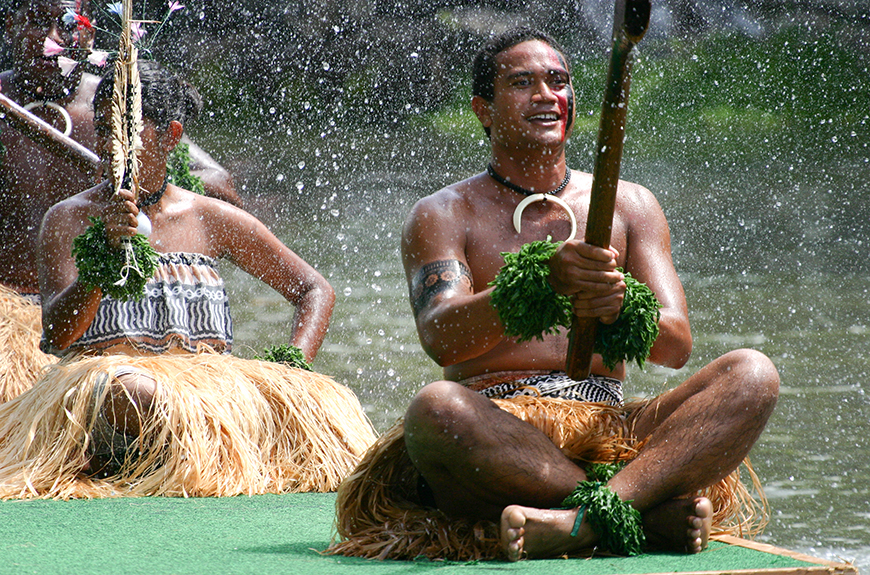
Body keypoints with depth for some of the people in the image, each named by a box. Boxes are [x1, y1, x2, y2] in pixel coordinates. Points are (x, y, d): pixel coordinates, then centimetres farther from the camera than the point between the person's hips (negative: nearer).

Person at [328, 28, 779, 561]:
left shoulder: (627, 205, 18)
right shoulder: (444, 215, 10)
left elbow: (676, 344, 6)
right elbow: (441, 337, -10)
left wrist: (620, 308, -19)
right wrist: (542, 282, -28)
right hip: (496, 431, -3)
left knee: (752, 375, -21)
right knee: (437, 407, -37)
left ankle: (589, 518, -41)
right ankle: (653, 511, -31)